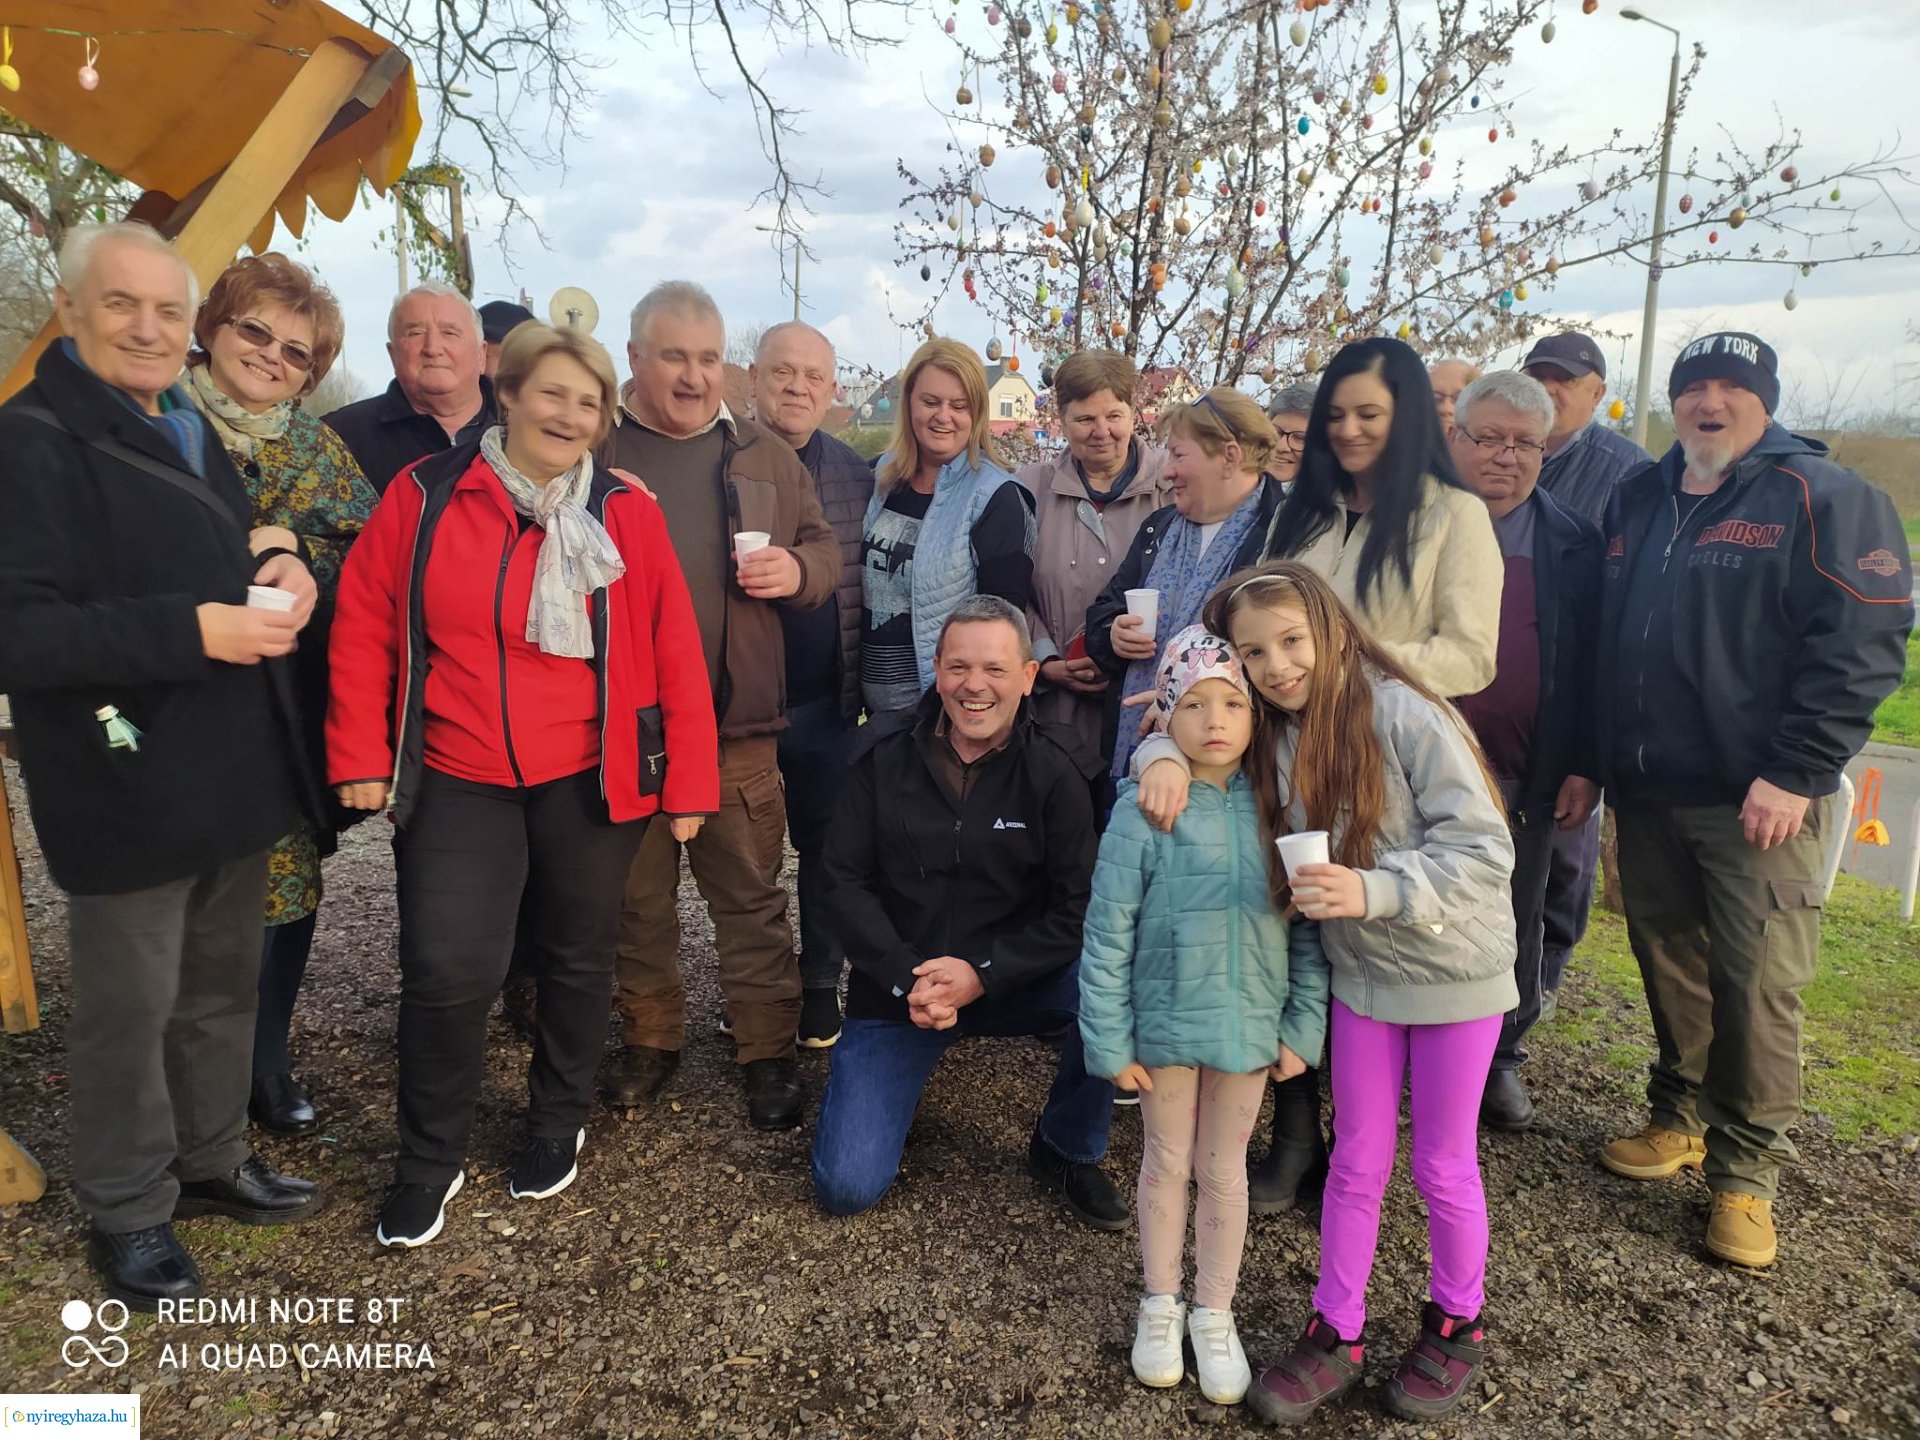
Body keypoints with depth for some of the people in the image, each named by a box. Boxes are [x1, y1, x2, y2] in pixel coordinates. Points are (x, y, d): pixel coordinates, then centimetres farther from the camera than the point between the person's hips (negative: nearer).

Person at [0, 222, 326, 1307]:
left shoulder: (190, 431, 13)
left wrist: (278, 563, 1)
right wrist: (191, 631, -27)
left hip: (231, 772, 8)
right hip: (128, 791, -8)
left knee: (224, 986, 20)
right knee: (130, 1009, 7)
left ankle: (212, 1158, 39)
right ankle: (128, 1213, 27)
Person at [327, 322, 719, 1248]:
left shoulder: (626, 515, -2)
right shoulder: (423, 496, 0)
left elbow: (675, 652, -3)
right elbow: (364, 629, 3)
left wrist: (690, 783, -6)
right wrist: (361, 757, -1)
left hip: (592, 779, 1)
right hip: (457, 783, 0)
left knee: (576, 957, 14)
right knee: (447, 971, -4)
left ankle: (558, 1122, 38)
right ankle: (430, 1158, 22)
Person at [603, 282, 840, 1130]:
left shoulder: (764, 457, 9)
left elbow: (824, 549, 13)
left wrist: (799, 571, -9)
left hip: (739, 725, 1)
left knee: (751, 896, 7)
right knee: (637, 895, 14)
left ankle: (768, 1051, 21)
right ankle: (649, 1037, 33)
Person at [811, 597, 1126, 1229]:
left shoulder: (1056, 770, -8)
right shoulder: (884, 755, -4)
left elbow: (1076, 909, -10)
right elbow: (845, 879, -4)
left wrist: (981, 975, -22)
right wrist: (904, 980, -17)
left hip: (1012, 981, 0)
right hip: (897, 987, 0)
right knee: (846, 1188, -11)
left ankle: (1067, 1152, -2)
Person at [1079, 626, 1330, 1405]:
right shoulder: (1142, 815, -15)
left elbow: (1306, 930, 0)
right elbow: (1107, 938, -11)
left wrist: (1302, 1029, -1)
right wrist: (1111, 1042, -10)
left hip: (1250, 1027, 2)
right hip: (1166, 1023, -2)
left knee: (1224, 1170, 17)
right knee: (1166, 1163, 17)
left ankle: (1215, 1313, 37)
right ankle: (1160, 1303, 38)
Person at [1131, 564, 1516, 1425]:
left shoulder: (1406, 716, -22)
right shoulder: (1269, 735, -6)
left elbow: (1484, 851, -23)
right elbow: (1190, 722, 8)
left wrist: (1372, 890, -36)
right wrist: (1166, 754, -16)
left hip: (1454, 971, -4)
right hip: (1360, 973, 4)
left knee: (1443, 1168, 12)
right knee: (1355, 1162, 14)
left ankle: (1457, 1327, 36)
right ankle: (1335, 1335, 29)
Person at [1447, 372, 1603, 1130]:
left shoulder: (1573, 543, 4)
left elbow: (1587, 662, 4)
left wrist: (1584, 768, -1)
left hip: (1527, 777, 2)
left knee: (1515, 924, 15)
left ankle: (1500, 1058, 34)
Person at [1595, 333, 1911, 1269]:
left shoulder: (1822, 498, -6)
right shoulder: (1636, 501, 13)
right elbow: (1603, 637, 17)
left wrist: (1797, 774, -18)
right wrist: (1592, 761, 12)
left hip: (1760, 800, -5)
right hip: (1646, 794, 6)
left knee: (1757, 988, -1)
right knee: (1669, 968, 15)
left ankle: (1746, 1173, 14)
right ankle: (1680, 1119, 33)